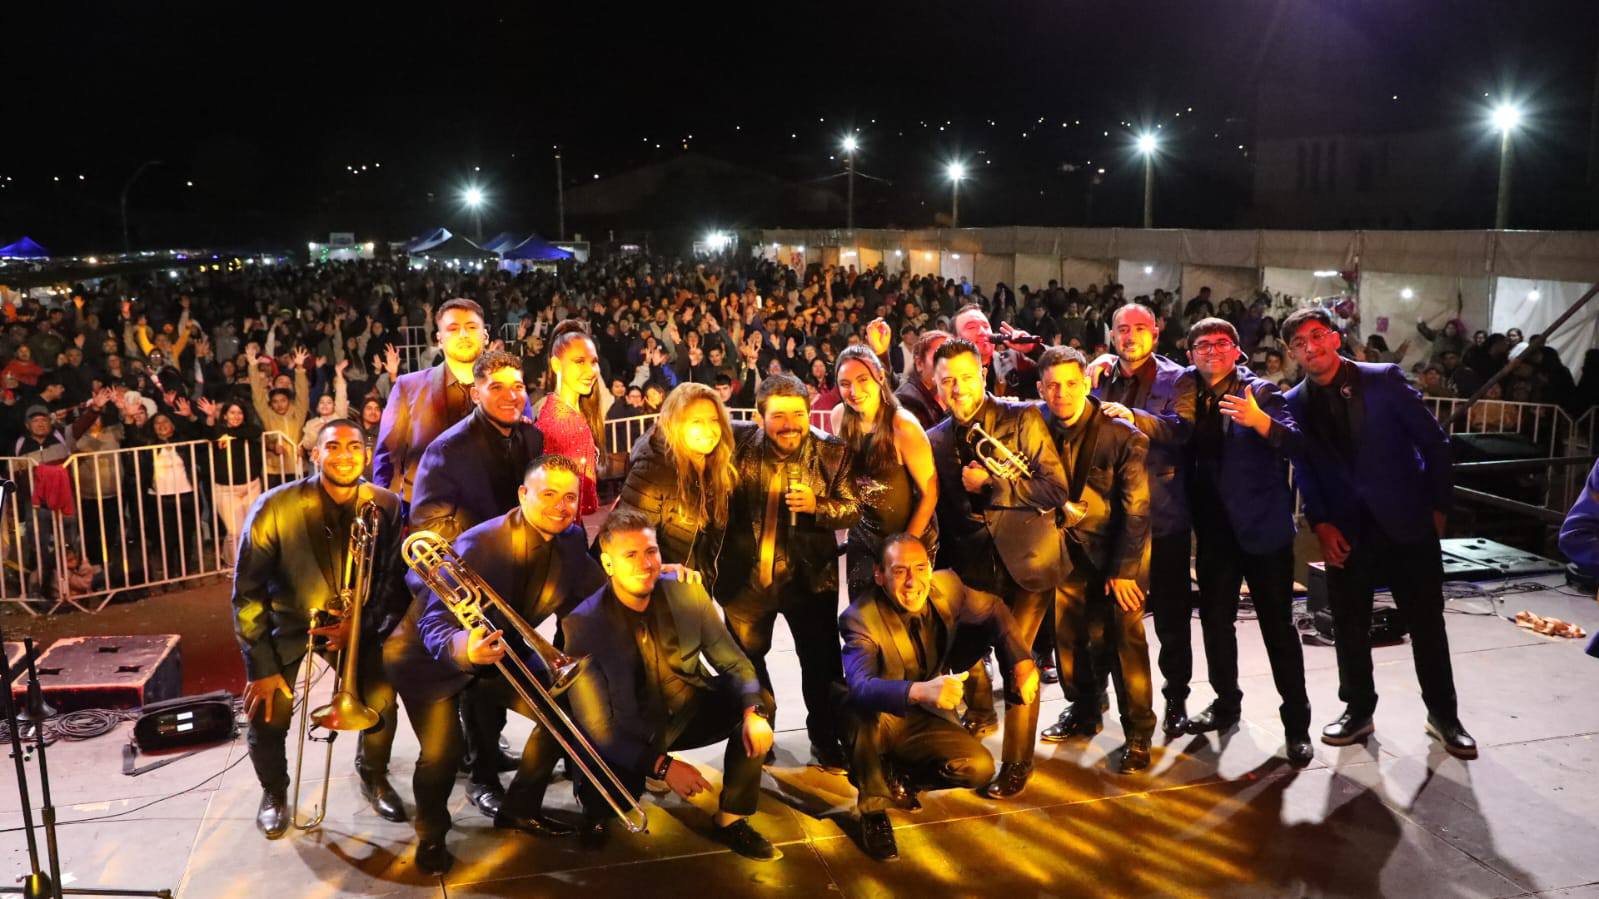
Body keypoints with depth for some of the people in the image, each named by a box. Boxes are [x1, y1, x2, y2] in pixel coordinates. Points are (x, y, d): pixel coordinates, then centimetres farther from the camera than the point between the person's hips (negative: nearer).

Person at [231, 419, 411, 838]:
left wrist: (360, 623, -20)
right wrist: (261, 666, -14)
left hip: (357, 620, 1)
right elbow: (248, 591, -14)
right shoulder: (275, 507, -21)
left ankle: (373, 776, 16)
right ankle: (274, 790, 18)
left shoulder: (386, 506, -15)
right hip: (287, 620, -1)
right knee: (267, 714, -15)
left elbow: (394, 582, -5)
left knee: (382, 701, -15)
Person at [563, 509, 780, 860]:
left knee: (760, 700, -19)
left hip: (689, 711, 4)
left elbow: (734, 663, -5)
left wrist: (753, 711, -26)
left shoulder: (687, 592, -12)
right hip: (631, 733, -3)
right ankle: (597, 804, 10)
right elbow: (596, 726, -21)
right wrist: (662, 765, -30)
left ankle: (731, 821, -5)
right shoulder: (582, 624, -22)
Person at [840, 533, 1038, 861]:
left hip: (925, 719, 4)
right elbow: (860, 687, -46)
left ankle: (899, 775, 10)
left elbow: (994, 611, 5)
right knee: (866, 710, -38)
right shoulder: (859, 618, -29)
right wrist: (920, 691, -64)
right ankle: (873, 809, -13)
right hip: (877, 722, -4)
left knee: (980, 768, -18)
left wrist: (1022, 661, -11)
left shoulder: (946, 586, -14)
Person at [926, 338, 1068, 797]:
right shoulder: (937, 440, 7)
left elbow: (1055, 487, -12)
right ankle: (980, 712, 39)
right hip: (974, 565, 4)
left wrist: (990, 484, -18)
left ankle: (1017, 763, 11)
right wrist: (944, 569, 7)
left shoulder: (1023, 418, -5)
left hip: (1026, 559, -4)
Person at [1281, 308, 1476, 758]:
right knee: (1350, 627, 9)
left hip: (1407, 522, -2)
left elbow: (1434, 441, -3)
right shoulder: (1296, 403, 0)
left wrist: (1439, 506, -3)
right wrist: (1321, 524, -4)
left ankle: (1443, 714, 25)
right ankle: (1358, 710, 27)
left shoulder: (1385, 380, -8)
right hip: (1346, 531, 2)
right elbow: (1304, 470, 6)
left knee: (1427, 623, 8)